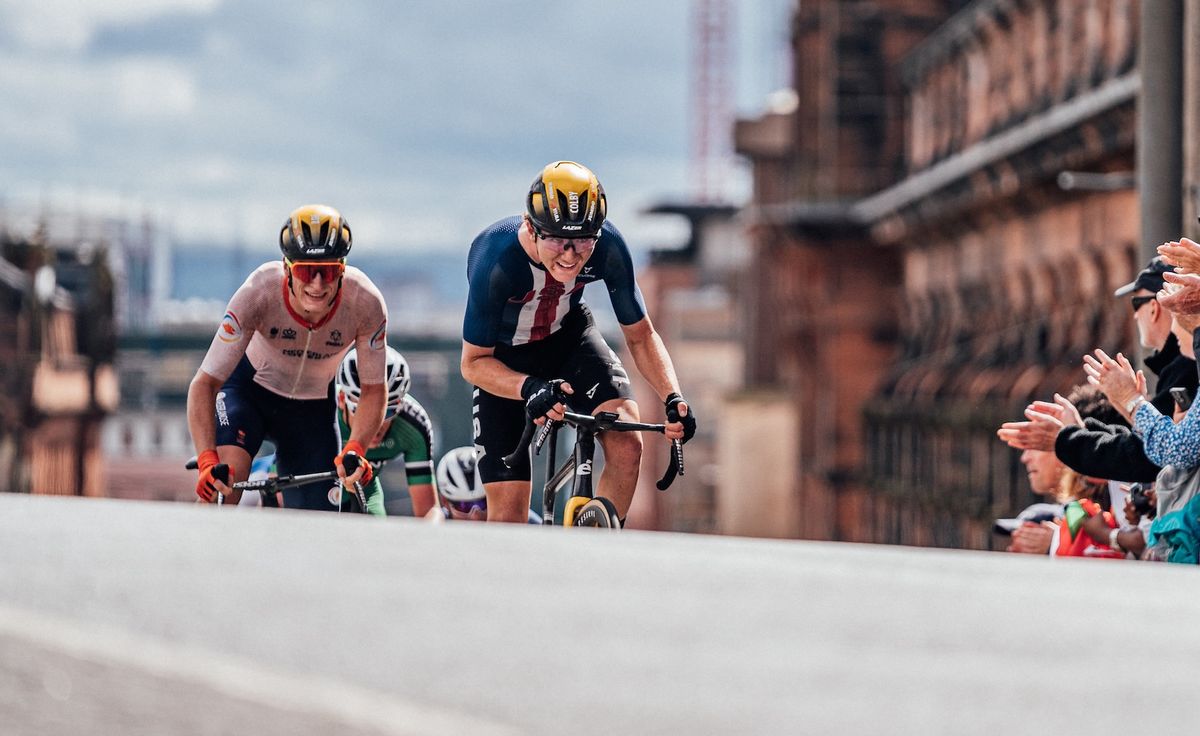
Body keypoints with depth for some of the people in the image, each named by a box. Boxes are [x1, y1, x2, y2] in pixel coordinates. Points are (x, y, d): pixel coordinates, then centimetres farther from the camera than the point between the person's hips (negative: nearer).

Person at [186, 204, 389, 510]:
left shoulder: (366, 303, -29)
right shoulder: (259, 293, -34)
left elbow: (374, 390, -15)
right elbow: (204, 384, -31)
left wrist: (354, 450, -32)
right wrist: (207, 461, -43)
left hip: (313, 405, 2)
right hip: (249, 388, -2)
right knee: (225, 476, -31)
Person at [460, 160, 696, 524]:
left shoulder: (608, 247, -27)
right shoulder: (496, 259, -36)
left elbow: (640, 335, -12)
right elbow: (473, 363, -26)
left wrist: (673, 398, -29)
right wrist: (530, 388, -45)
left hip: (567, 334, 2)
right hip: (502, 359, -2)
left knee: (626, 444, -24)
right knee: (508, 509, -11)